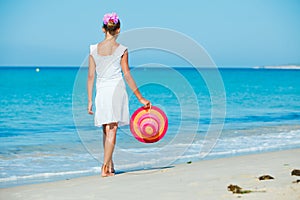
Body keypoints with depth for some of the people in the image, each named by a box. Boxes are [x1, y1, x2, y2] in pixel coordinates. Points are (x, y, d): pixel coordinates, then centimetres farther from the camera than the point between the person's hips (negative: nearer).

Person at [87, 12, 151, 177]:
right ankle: (105, 168, -6)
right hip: (116, 89, -3)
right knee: (112, 130, -1)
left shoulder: (94, 49, 4)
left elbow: (91, 76, 4)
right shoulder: (121, 50, -4)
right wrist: (140, 98, -2)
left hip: (101, 91, 3)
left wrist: (90, 101, 9)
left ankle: (110, 166, 22)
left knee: (106, 130, 16)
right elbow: (127, 75, -6)